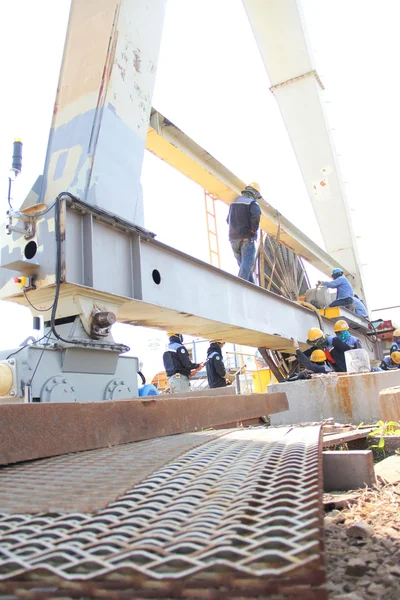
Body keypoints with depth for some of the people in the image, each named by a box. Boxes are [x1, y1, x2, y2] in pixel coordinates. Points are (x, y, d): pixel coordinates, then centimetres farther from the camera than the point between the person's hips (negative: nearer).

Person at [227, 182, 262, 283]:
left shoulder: (234, 202, 19)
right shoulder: (252, 203, -3)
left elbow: (228, 220, 25)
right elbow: (256, 216, -22)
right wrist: (253, 230, -10)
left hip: (233, 238, 7)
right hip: (246, 238, -7)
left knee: (243, 263, 12)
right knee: (247, 262, -12)